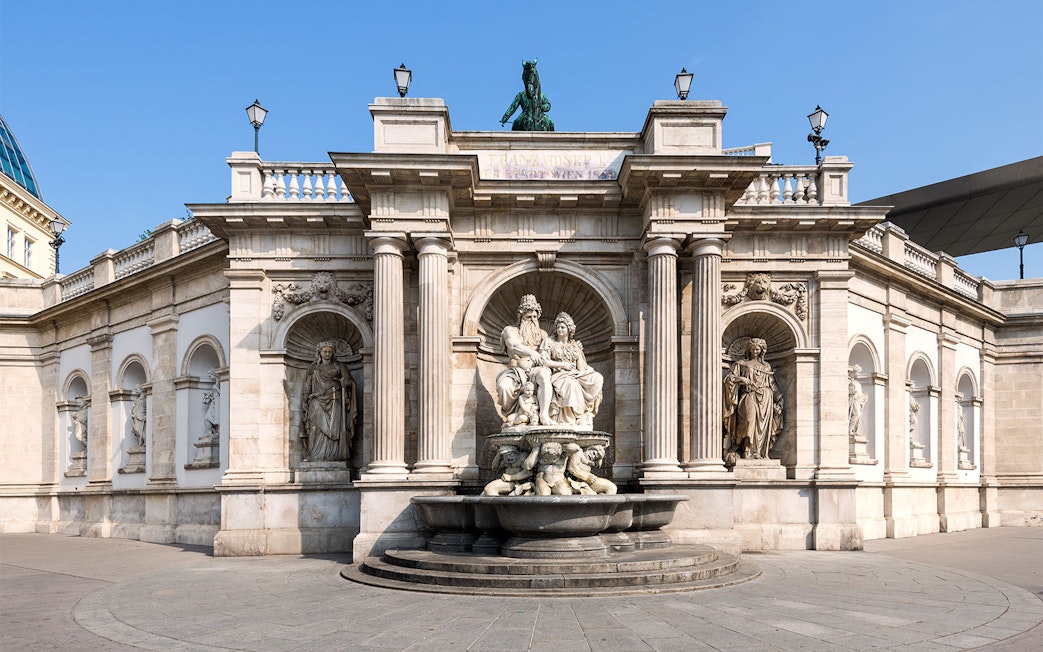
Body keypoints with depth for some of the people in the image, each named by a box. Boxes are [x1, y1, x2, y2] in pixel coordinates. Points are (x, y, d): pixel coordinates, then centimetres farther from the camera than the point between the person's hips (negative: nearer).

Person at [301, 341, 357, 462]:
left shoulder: (339, 367, 11)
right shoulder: (314, 368, 14)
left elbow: (350, 383, 11)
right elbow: (307, 387, 12)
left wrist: (345, 383, -11)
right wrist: (304, 402, 3)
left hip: (334, 403, -1)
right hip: (318, 403, 1)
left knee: (334, 428, -10)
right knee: (318, 428, -10)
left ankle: (333, 456, -12)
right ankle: (317, 456, -11)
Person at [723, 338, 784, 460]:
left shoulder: (767, 366, 21)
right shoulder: (741, 364, 13)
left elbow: (773, 385, 22)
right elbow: (729, 378, 4)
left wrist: (779, 397, 12)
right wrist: (741, 379, -12)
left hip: (765, 399, 3)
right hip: (749, 397, -3)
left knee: (763, 423, -8)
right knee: (750, 419, -22)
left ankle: (761, 452, -7)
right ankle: (748, 452, -21)